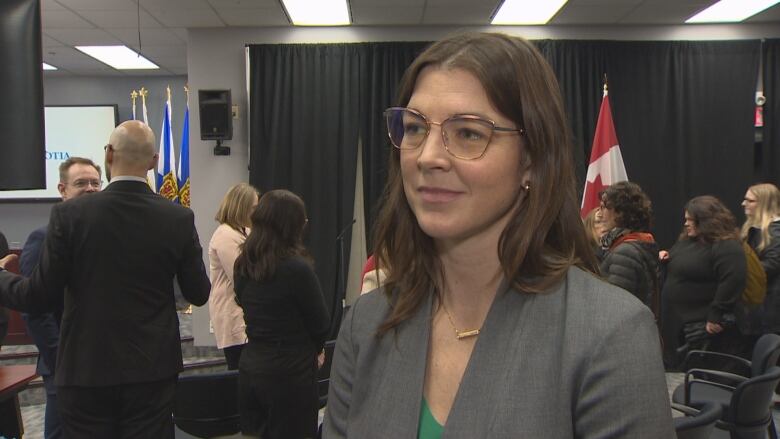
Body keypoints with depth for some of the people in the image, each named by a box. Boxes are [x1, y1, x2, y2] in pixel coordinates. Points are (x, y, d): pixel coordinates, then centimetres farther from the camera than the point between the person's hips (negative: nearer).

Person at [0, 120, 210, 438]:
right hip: (152, 368, 1)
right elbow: (199, 294, 0)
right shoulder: (179, 218, -8)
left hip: (86, 369, -1)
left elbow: (39, 297, -8)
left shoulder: (69, 214, -12)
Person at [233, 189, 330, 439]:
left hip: (249, 365, 6)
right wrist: (313, 349, 10)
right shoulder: (296, 268, -19)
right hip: (290, 373, -6)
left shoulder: (242, 266, 1)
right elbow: (321, 325, -9)